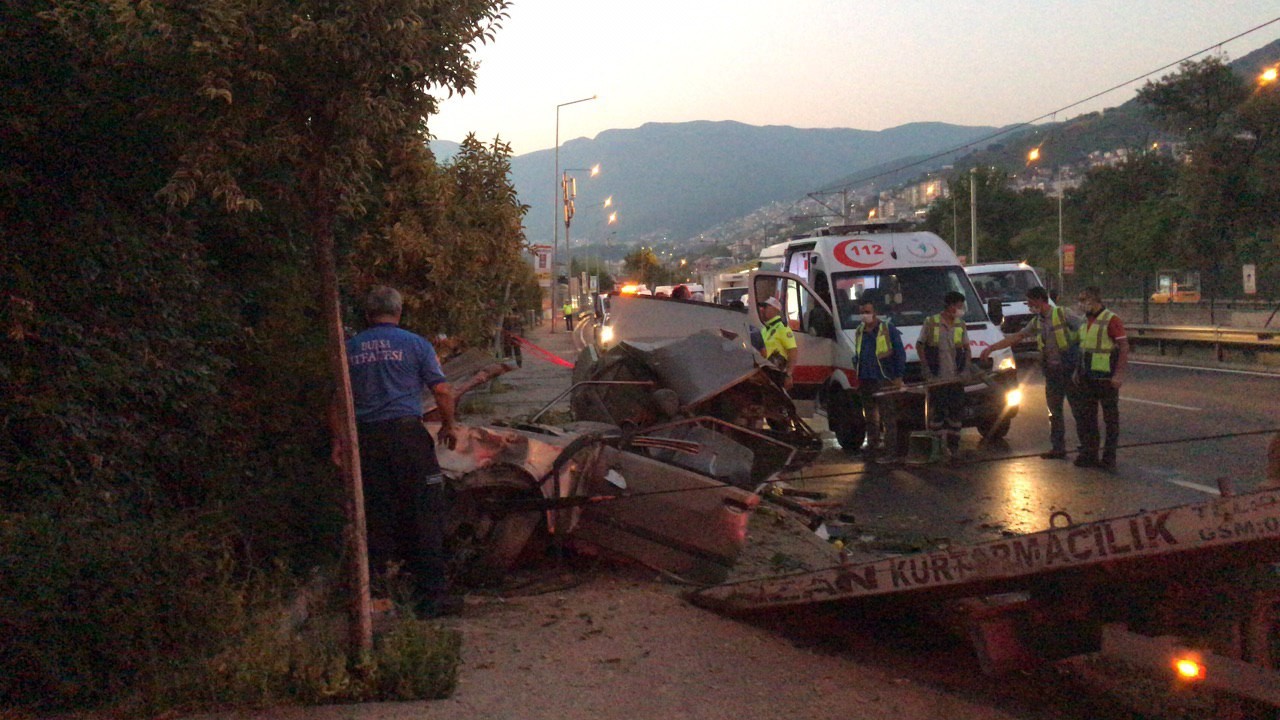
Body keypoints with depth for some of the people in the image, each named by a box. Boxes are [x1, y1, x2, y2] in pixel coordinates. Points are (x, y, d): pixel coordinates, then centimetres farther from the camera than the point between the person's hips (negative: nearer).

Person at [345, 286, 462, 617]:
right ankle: (432, 594, 1)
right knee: (424, 515, 1)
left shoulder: (349, 349, 10)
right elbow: (442, 391, 0)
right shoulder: (414, 344, 1)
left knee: (375, 517, 11)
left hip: (365, 437, 4)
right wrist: (449, 426, 14)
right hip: (406, 432, -3)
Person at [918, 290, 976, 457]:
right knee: (937, 412, -2)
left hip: (956, 377, 4)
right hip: (937, 378, -4)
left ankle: (953, 444, 14)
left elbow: (966, 347, 16)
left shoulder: (960, 324, 9)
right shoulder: (930, 323, -5)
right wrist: (926, 367, -7)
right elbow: (920, 345, 2)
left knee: (956, 411, 5)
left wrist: (968, 366, 1)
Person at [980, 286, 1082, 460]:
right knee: (1054, 411, 9)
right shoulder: (1036, 322, 11)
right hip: (1051, 371, 7)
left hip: (1069, 368, -7)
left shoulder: (1062, 314, -9)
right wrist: (991, 348, 13)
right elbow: (1016, 337, 15)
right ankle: (1058, 448, 16)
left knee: (1078, 408, -2)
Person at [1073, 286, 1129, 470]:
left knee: (1110, 418, 2)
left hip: (1106, 378, -8)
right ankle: (1089, 454, 18)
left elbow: (1124, 347, -15)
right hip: (1088, 377, 8)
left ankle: (1109, 457, 8)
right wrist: (1078, 370, 17)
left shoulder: (1111, 320, -12)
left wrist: (1119, 374, -21)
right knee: (1085, 417, 10)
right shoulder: (1086, 321, 12)